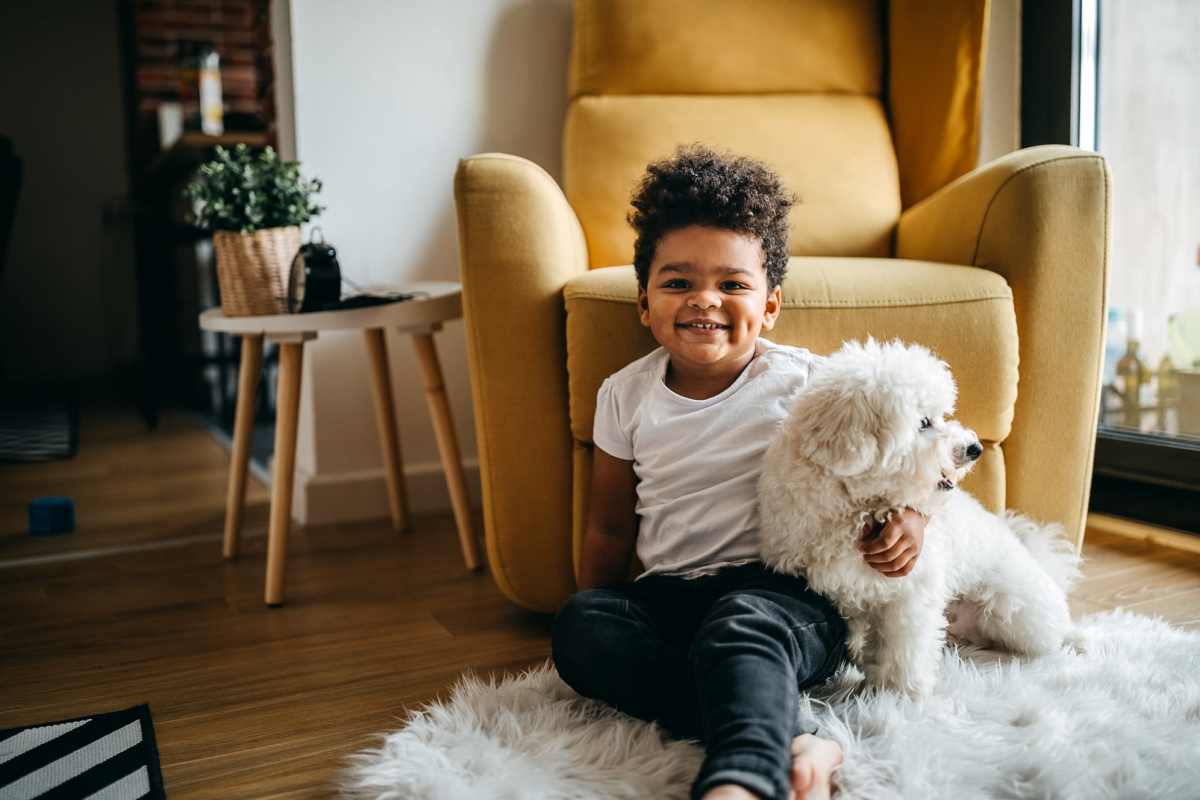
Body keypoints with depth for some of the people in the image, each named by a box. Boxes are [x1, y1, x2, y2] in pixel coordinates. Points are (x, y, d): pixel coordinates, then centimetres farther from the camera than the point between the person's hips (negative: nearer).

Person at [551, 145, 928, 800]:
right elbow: (610, 530, 16)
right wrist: (593, 620, 11)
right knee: (579, 625, -27)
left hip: (785, 590, -3)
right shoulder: (625, 395, 8)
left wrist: (908, 511, -8)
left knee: (739, 624, -37)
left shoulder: (804, 383, 0)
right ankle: (788, 740, -36)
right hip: (669, 592, 4)